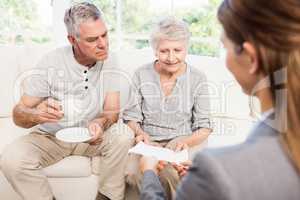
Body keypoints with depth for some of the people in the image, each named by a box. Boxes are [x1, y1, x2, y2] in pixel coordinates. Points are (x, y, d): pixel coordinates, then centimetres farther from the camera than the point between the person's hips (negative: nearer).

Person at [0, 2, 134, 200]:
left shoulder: (109, 61, -9)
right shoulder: (51, 63, -16)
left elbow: (112, 110, -12)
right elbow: (19, 114, -14)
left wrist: (100, 123, -36)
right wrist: (37, 115, -39)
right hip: (51, 137, -1)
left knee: (124, 134, -27)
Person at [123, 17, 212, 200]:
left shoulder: (197, 78, -2)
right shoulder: (141, 75, 1)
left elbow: (203, 128, -1)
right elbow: (132, 116, 5)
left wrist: (185, 140, -22)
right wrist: (140, 133, -17)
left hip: (184, 143, -1)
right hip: (148, 142, 2)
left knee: (171, 174, -32)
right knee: (133, 172, -28)